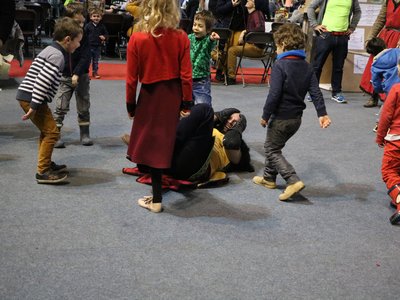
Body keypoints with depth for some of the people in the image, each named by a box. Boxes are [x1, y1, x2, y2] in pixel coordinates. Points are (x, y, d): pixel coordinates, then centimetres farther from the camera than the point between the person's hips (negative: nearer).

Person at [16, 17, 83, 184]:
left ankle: (46, 164, 32)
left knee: (46, 131, 21)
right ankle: (43, 172, -1)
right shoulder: (57, 56, -15)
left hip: (25, 95, 10)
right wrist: (34, 107, -23)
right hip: (32, 99, -10)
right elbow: (42, 81, -23)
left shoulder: (50, 50, 18)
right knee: (52, 132, -5)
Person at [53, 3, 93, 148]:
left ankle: (85, 134, 22)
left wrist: (77, 74, -23)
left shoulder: (84, 36, -8)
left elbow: (85, 58, -14)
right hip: (64, 77, 0)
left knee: (83, 107, 9)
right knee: (60, 107, -1)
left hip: (81, 77, 0)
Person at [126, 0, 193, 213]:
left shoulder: (136, 39, -11)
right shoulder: (181, 38, -8)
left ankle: (156, 200, 13)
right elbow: (186, 75, -6)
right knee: (164, 145, 19)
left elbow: (132, 78, -6)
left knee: (153, 147, 7)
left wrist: (130, 104, 6)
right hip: (174, 94, 2)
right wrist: (186, 102, 4)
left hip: (150, 95, -2)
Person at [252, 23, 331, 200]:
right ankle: (269, 178, 35)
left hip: (281, 117, -8)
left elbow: (274, 94, -21)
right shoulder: (307, 67, 5)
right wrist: (322, 113, 0)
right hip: (296, 117, 8)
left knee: (272, 150, 4)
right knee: (272, 146, 24)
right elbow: (315, 92, 0)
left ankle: (293, 180, -11)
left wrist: (265, 116, -13)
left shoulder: (280, 65, -17)